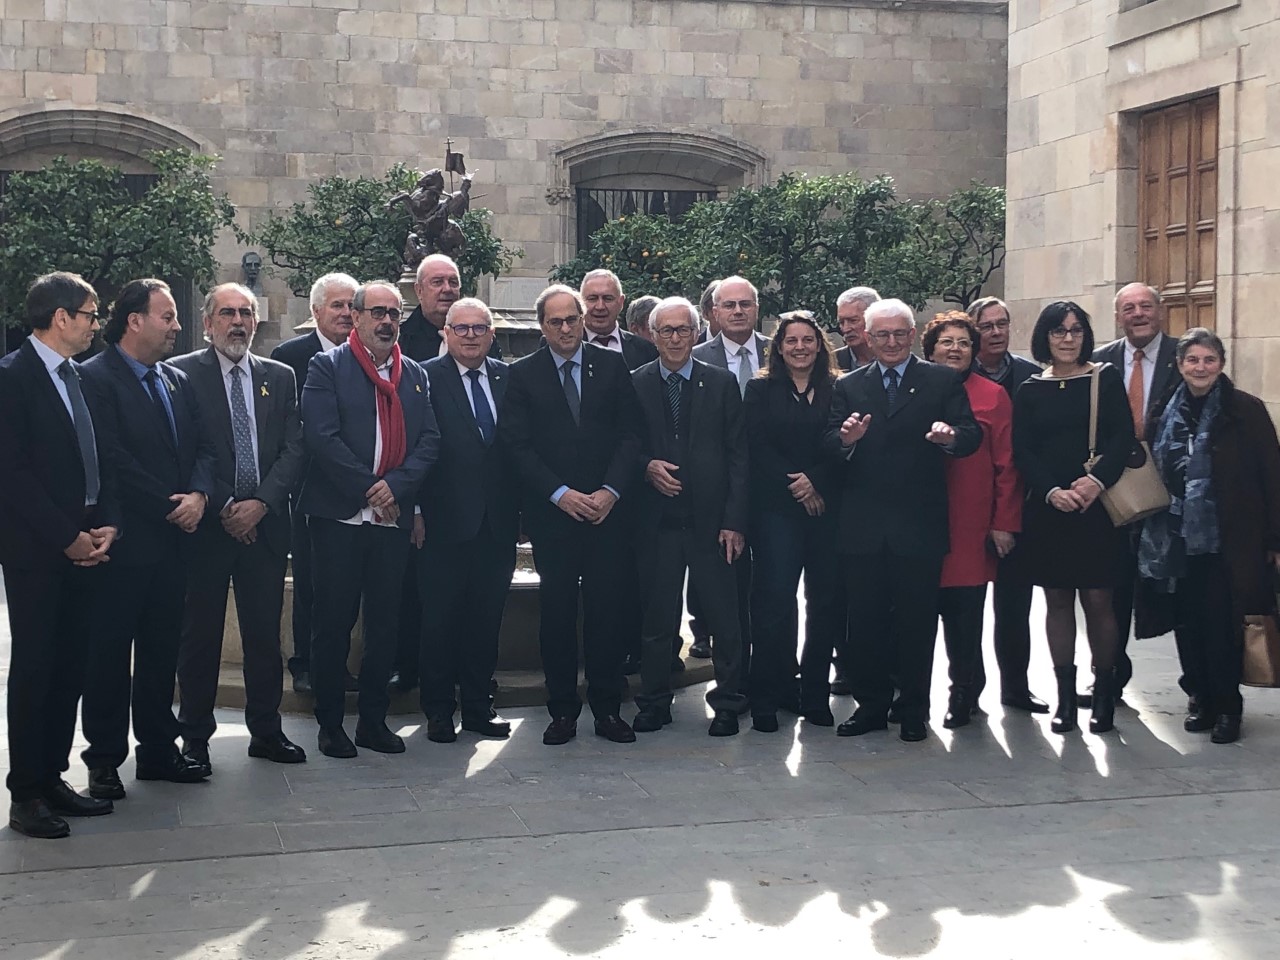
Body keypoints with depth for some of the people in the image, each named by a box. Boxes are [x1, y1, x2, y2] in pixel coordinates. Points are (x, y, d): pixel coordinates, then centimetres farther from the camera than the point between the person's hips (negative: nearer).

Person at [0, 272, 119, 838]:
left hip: (84, 548, 7)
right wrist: (67, 537, -14)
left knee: (71, 668, 8)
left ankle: (53, 778, 17)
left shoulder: (79, 378, 14)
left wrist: (106, 525, 0)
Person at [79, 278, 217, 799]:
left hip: (173, 540, 7)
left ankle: (159, 748, 22)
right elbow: (113, 459, -17)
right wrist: (169, 506, -14)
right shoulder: (96, 378, -10)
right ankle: (104, 759, 11)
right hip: (124, 541, -7)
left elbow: (203, 446, 11)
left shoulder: (178, 380, 14)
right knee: (109, 652, 2)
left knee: (161, 649, 13)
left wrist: (199, 495, -8)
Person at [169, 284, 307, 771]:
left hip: (264, 524, 3)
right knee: (199, 634, 4)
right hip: (205, 524, -3)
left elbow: (293, 450, 5)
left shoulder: (279, 377, 11)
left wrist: (261, 503, -8)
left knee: (265, 634, 7)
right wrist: (223, 506, -10)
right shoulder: (182, 373, -1)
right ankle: (195, 736, 14)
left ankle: (266, 731, 18)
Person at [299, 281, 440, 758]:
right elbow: (322, 437, -11)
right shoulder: (327, 366, -1)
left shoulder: (415, 375, 13)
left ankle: (373, 720, 19)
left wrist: (395, 485, -11)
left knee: (385, 624, 9)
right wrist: (369, 490, -14)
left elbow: (429, 440, 5)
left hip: (393, 518, 4)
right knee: (332, 623, 2)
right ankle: (330, 723, 12)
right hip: (339, 517, -4)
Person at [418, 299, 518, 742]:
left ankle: (479, 706, 22)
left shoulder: (508, 378, 9)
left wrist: (517, 506, 1)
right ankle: (438, 710, 16)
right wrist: (418, 511, -11)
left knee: (487, 618, 11)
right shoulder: (427, 377, -4)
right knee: (440, 619, 5)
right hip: (445, 522, -4)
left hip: (496, 522, 4)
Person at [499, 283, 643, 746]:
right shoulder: (522, 374, 4)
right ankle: (562, 710, 11)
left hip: (606, 509, 1)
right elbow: (518, 445, -2)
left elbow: (630, 434, 4)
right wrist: (561, 494, -11)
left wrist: (610, 491, -8)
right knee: (557, 612, 3)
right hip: (551, 513, -1)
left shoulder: (612, 365, 7)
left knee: (606, 610, 1)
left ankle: (607, 708, 10)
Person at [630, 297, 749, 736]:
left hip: (710, 520, 0)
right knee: (656, 618, 8)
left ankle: (727, 704, 15)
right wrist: (646, 466, -13)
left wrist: (734, 520, -4)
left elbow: (738, 454, 2)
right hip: (657, 520, 1)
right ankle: (654, 703, 20)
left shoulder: (721, 383, 4)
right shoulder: (635, 384, 5)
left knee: (725, 617, 2)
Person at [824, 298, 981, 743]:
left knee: (916, 619, 4)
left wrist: (951, 436, -29)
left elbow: (971, 435, -6)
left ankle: (914, 710, 14)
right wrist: (846, 439, -23)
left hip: (919, 523, -2)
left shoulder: (943, 381, 5)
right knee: (865, 618, 7)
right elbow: (829, 444, 1)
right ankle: (871, 704, 19)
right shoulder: (848, 387, 11)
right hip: (863, 525, 2)